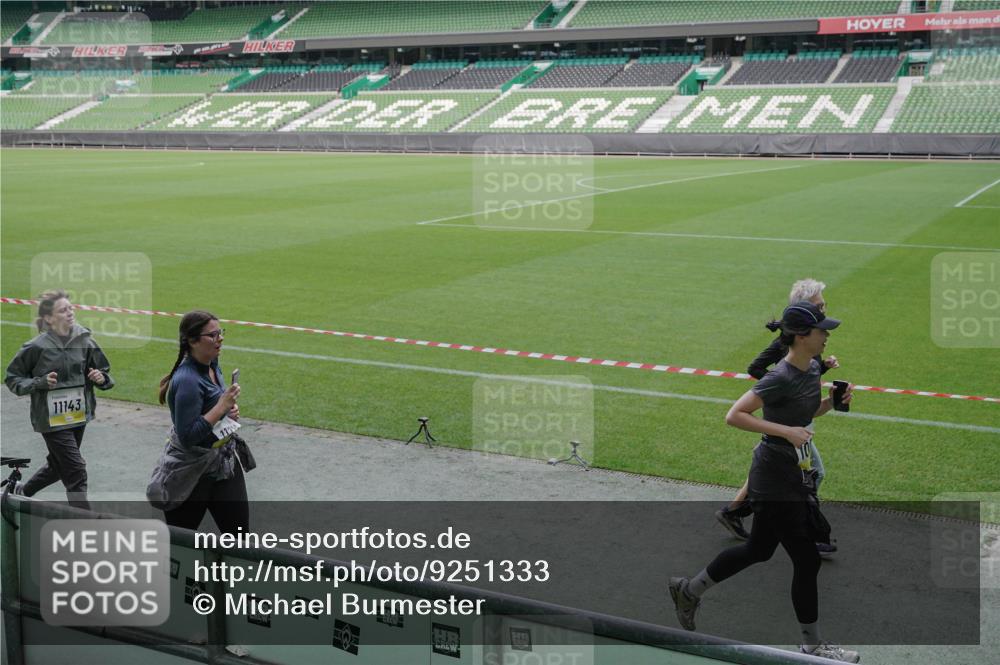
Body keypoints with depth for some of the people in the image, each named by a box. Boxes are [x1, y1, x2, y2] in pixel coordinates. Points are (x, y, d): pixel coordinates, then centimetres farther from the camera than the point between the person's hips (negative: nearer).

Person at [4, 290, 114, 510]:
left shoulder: (84, 340, -2)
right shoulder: (37, 347, -14)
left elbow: (102, 371, 10)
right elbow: (12, 378, -3)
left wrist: (101, 378, -13)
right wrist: (40, 382, -19)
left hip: (78, 416, 6)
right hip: (51, 418, -6)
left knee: (58, 465, 23)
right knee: (76, 470, -8)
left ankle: (23, 492, 49)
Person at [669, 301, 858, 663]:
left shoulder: (814, 368, 4)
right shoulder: (781, 378, -23)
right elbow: (734, 416, -26)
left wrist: (833, 400, 1)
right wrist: (786, 431, -30)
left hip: (794, 473, 9)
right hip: (775, 478, -9)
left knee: (759, 549, 21)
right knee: (806, 561, 1)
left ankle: (689, 589, 37)